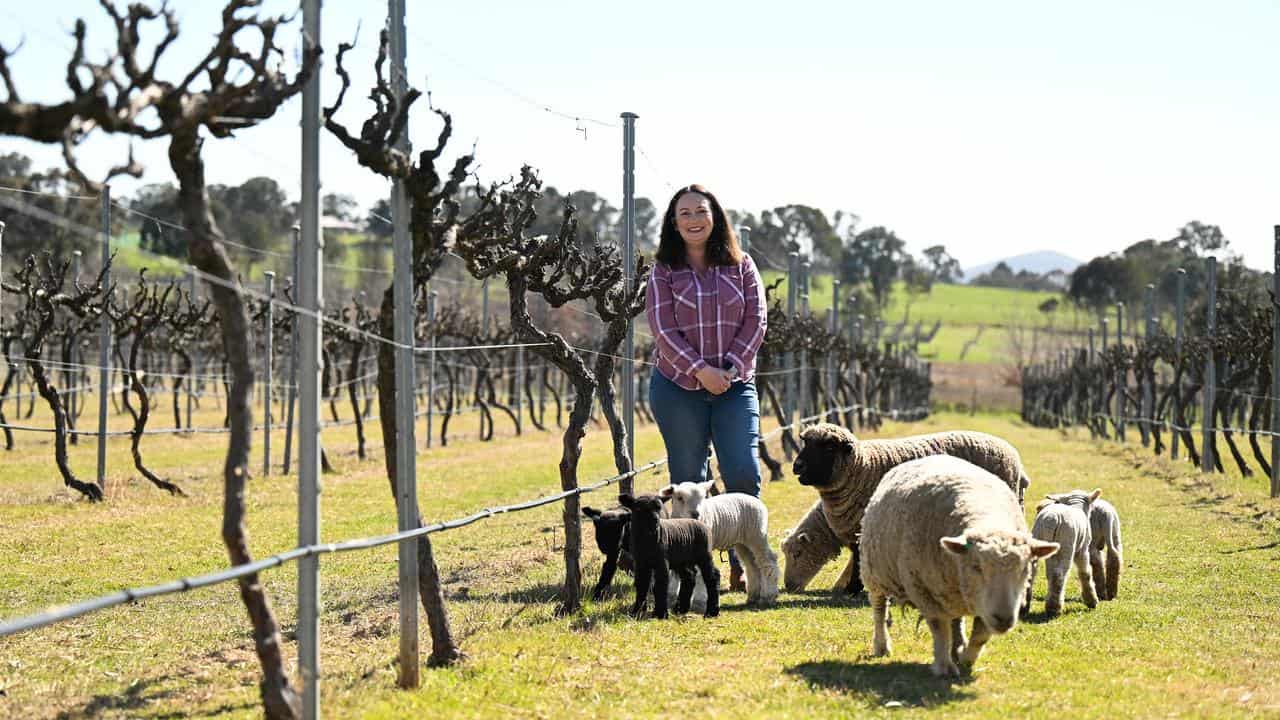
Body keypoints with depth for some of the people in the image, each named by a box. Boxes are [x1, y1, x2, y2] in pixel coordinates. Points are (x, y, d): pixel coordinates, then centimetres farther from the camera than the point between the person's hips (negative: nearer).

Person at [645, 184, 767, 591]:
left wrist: (731, 368, -11)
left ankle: (743, 564, 0)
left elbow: (755, 321, 2)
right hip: (678, 387, -1)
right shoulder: (664, 272, 2)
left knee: (744, 474, -9)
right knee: (689, 481, 3)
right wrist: (701, 370, -15)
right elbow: (663, 330, -6)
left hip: (735, 387, 1)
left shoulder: (741, 266, 7)